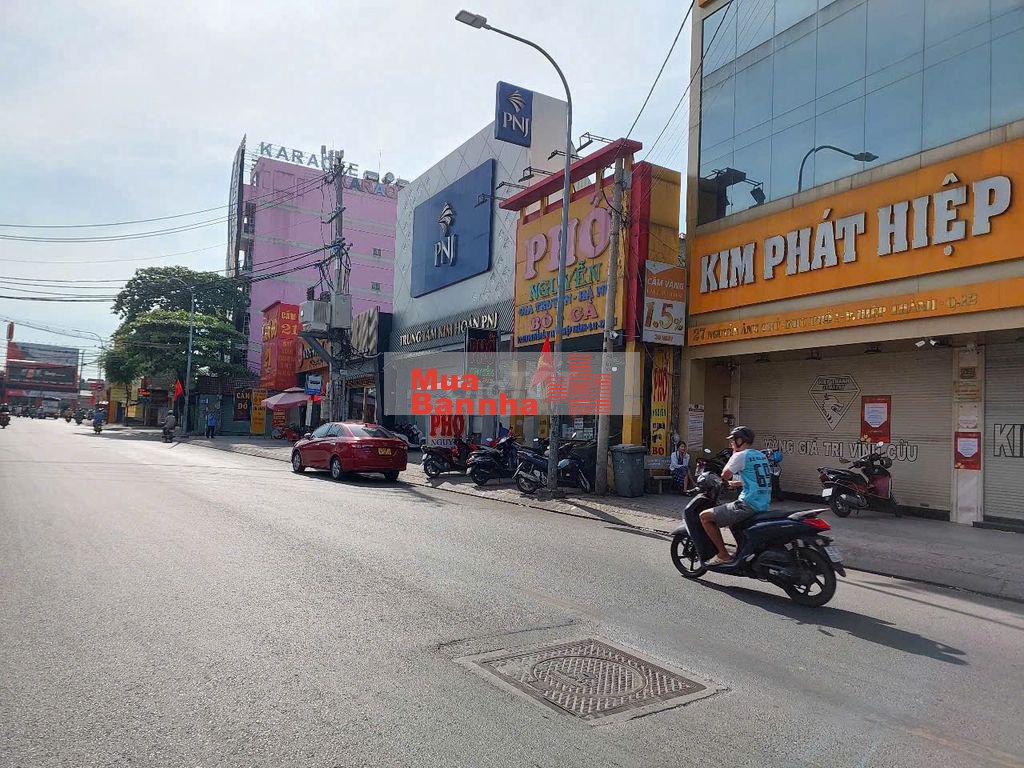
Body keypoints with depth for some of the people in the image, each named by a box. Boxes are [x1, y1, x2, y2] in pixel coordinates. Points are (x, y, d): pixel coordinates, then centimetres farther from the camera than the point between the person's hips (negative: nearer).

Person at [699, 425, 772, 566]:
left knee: (705, 516, -6)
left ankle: (723, 555, -6)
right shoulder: (761, 456, 17)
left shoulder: (741, 456, -9)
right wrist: (735, 482, 35)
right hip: (764, 506, 9)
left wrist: (734, 453, 5)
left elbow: (725, 475, -4)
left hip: (748, 505, -9)